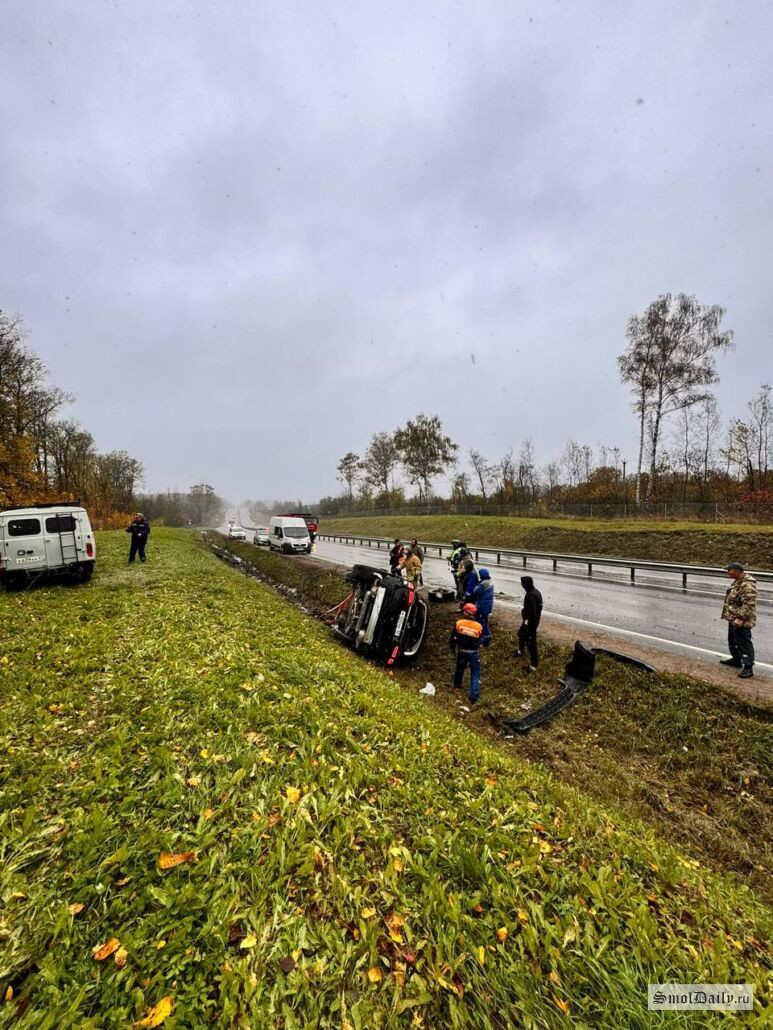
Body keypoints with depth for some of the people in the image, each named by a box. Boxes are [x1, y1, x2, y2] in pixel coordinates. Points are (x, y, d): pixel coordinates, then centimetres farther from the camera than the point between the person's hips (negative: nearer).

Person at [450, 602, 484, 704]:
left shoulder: (458, 623, -13)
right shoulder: (479, 626, -12)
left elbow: (453, 637, -3)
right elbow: (480, 640, 2)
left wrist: (452, 647, 14)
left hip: (462, 651, 2)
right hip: (474, 652, -1)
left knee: (459, 668, 24)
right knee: (475, 673, 8)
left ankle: (456, 686, 44)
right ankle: (473, 696, 2)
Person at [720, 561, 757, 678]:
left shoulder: (747, 585, -25)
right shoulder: (738, 581, 9)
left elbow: (749, 604, -28)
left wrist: (740, 618, -29)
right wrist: (731, 616, 24)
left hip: (741, 622, -11)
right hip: (733, 619, 11)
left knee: (744, 644, -3)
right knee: (733, 641, 23)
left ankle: (748, 668, 5)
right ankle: (736, 659, 38)